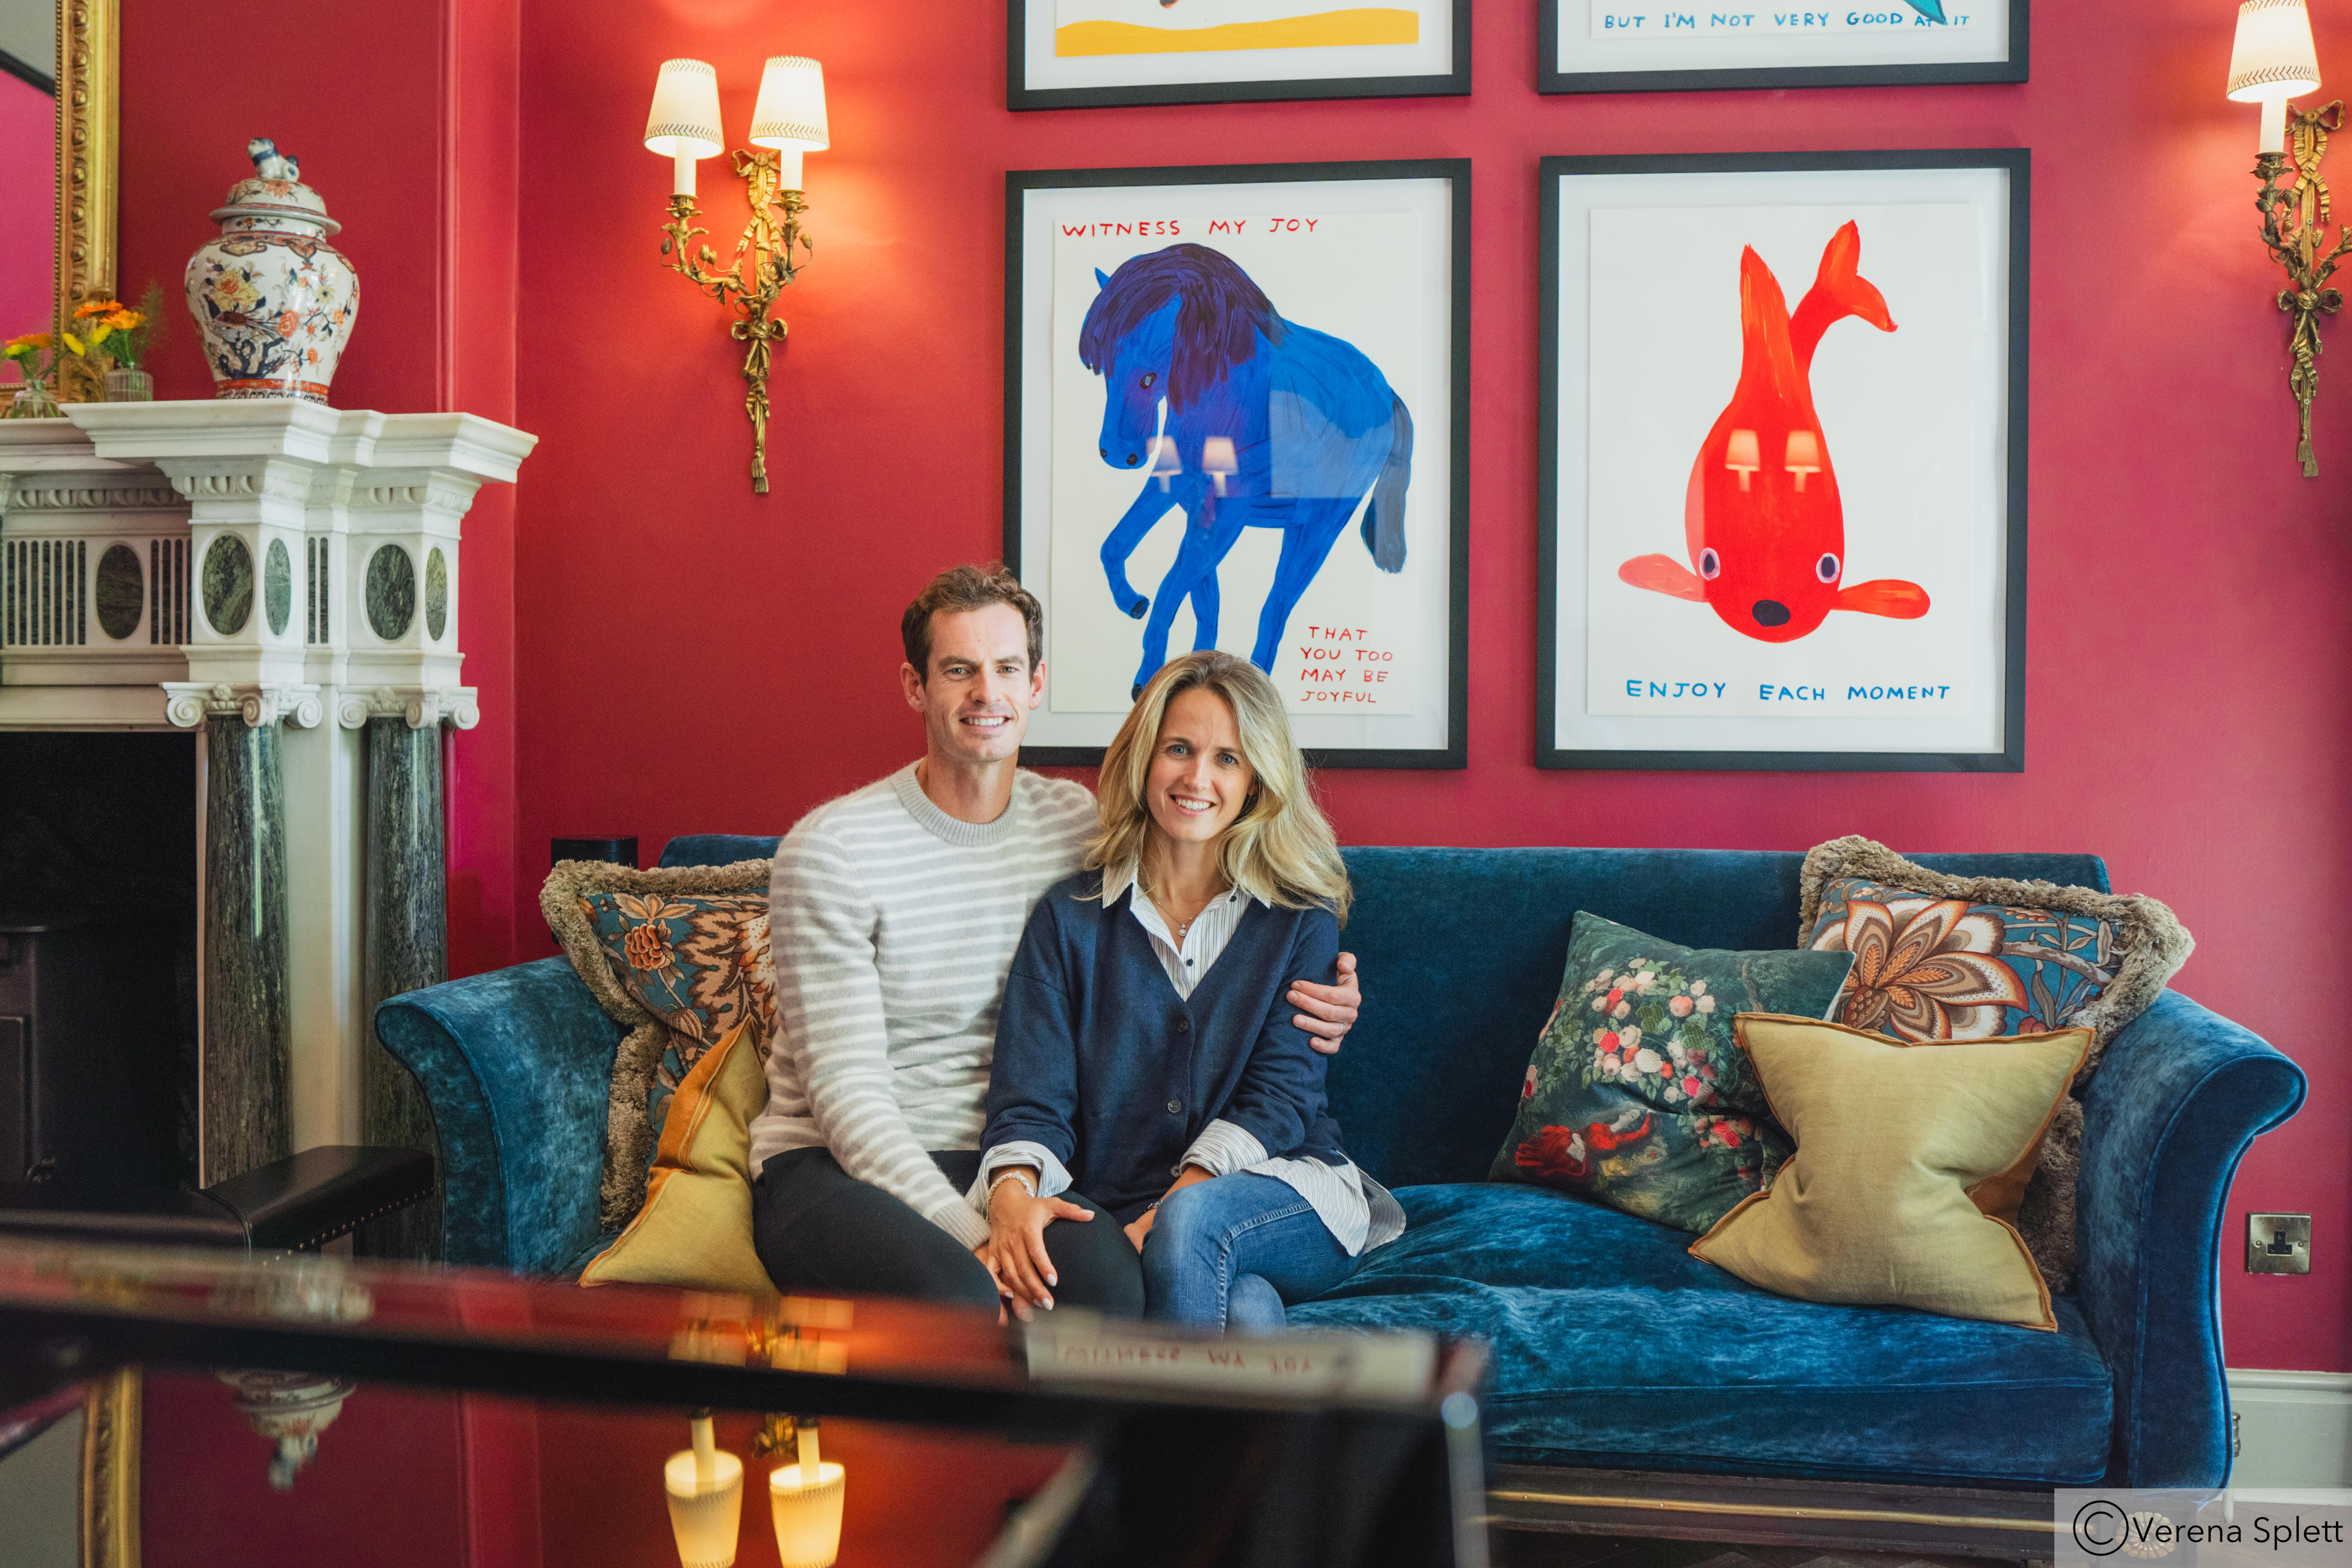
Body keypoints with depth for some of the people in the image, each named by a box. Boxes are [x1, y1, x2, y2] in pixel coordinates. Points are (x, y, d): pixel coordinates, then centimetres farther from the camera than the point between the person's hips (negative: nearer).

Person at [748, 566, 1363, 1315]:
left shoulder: (1079, 823, 7)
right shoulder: (830, 848, -8)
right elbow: (846, 1089, -12)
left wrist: (1301, 1004, -2)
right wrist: (970, 1234, -26)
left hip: (1001, 1160, 4)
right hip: (833, 1166, -3)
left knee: (1106, 1270, -30)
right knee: (956, 1293, -36)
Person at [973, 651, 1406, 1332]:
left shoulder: (1301, 917, 7)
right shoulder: (1070, 918, 9)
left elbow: (1280, 1098, -3)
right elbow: (1032, 1100, 0)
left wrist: (1159, 1220, -19)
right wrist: (1013, 1197, -24)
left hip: (1292, 1201, 1)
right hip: (1115, 1211, -1)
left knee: (1189, 1222, -35)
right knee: (1244, 1309, -35)